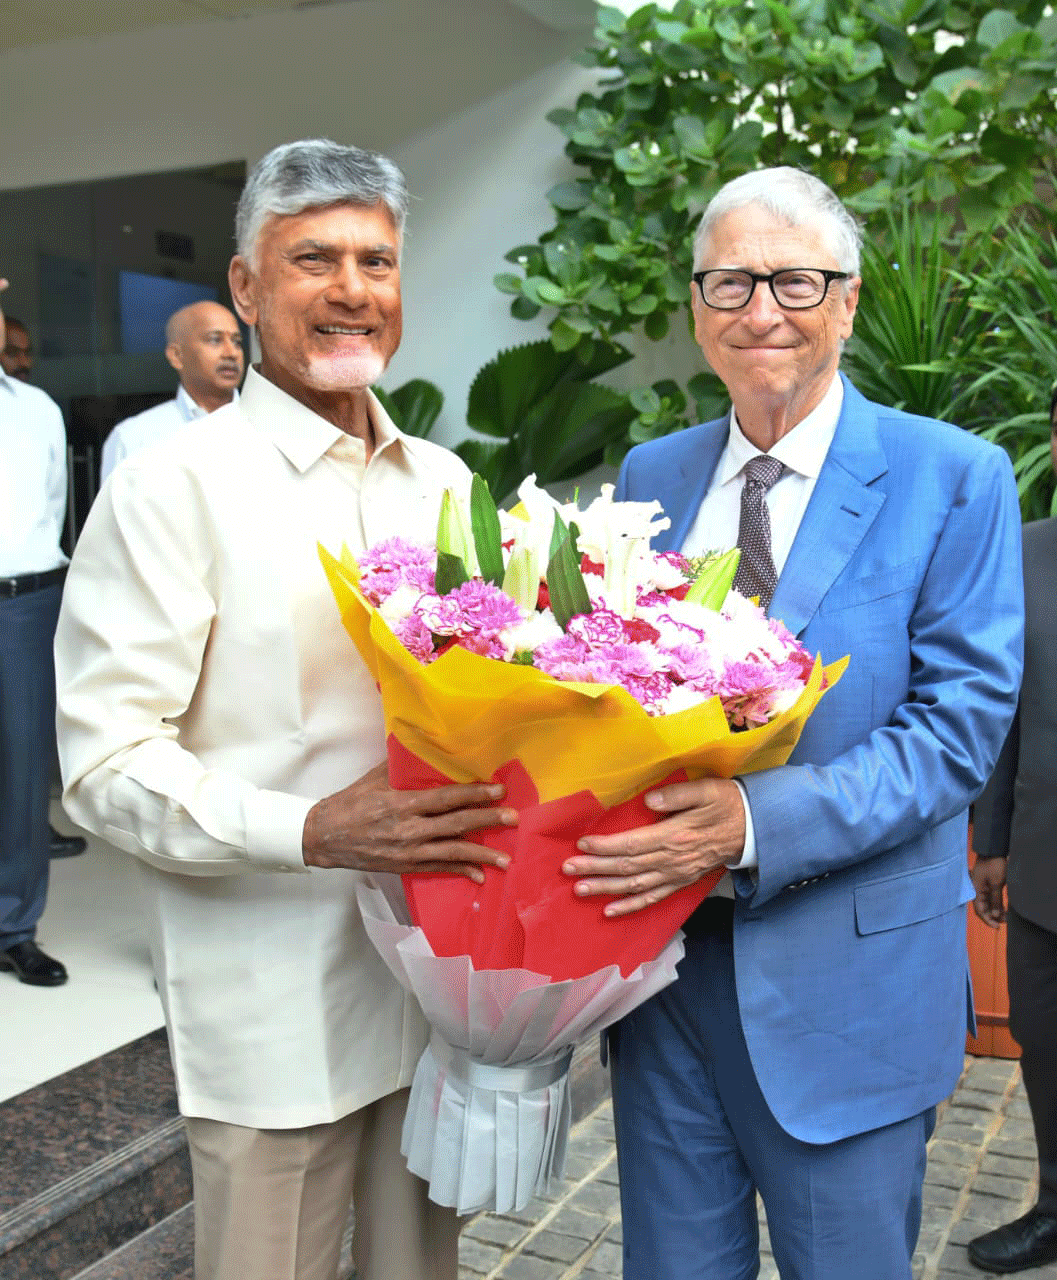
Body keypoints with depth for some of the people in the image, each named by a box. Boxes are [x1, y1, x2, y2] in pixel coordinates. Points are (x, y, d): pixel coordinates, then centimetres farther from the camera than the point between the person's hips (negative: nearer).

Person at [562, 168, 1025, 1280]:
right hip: (662, 950, 4)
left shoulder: (954, 479, -8)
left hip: (850, 979, -3)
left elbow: (962, 720, -14)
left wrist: (758, 823, -26)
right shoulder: (649, 477, 6)